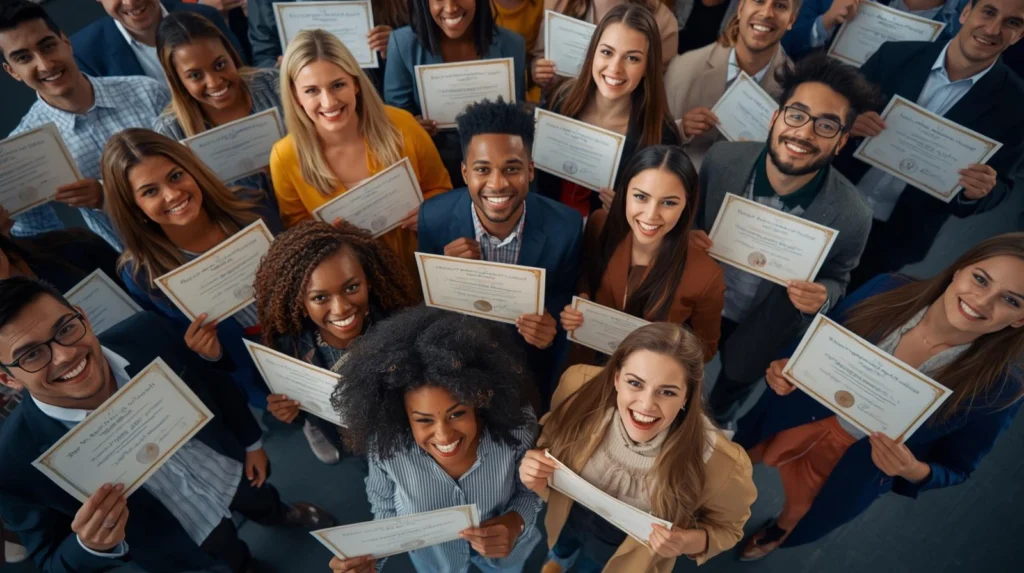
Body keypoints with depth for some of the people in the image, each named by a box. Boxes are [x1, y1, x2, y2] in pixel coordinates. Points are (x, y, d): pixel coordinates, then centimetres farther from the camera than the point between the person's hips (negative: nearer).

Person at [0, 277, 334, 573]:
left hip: (233, 470, 2)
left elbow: (214, 386, -9)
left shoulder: (145, 333, -29)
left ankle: (283, 517, 70)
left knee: (266, 506, 34)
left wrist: (252, 442, 3)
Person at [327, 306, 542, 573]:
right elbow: (386, 510, -16)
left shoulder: (515, 427, -34)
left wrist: (515, 522, -35)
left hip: (504, 546, 1)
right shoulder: (387, 446, -33)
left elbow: (531, 489, -16)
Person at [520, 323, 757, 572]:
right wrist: (537, 474, -31)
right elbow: (552, 447, -11)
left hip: (624, 545, -2)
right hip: (570, 513, 2)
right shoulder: (581, 390, -34)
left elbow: (727, 526, -12)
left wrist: (690, 541, -32)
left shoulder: (716, 461, -36)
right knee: (563, 547, 36)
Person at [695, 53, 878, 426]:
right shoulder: (722, 158, -24)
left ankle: (716, 426, 66)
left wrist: (821, 298, -30)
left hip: (764, 329, 0)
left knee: (735, 385, 30)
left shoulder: (851, 216, -27)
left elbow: (836, 280, -8)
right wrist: (690, 237, -26)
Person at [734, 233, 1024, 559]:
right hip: (795, 418, 1)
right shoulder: (885, 291, -24)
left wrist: (915, 471, -32)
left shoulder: (998, 386, -27)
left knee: (799, 510, 29)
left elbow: (957, 468, -11)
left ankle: (779, 531, 66)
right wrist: (783, 368, -27)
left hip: (855, 468, -1)